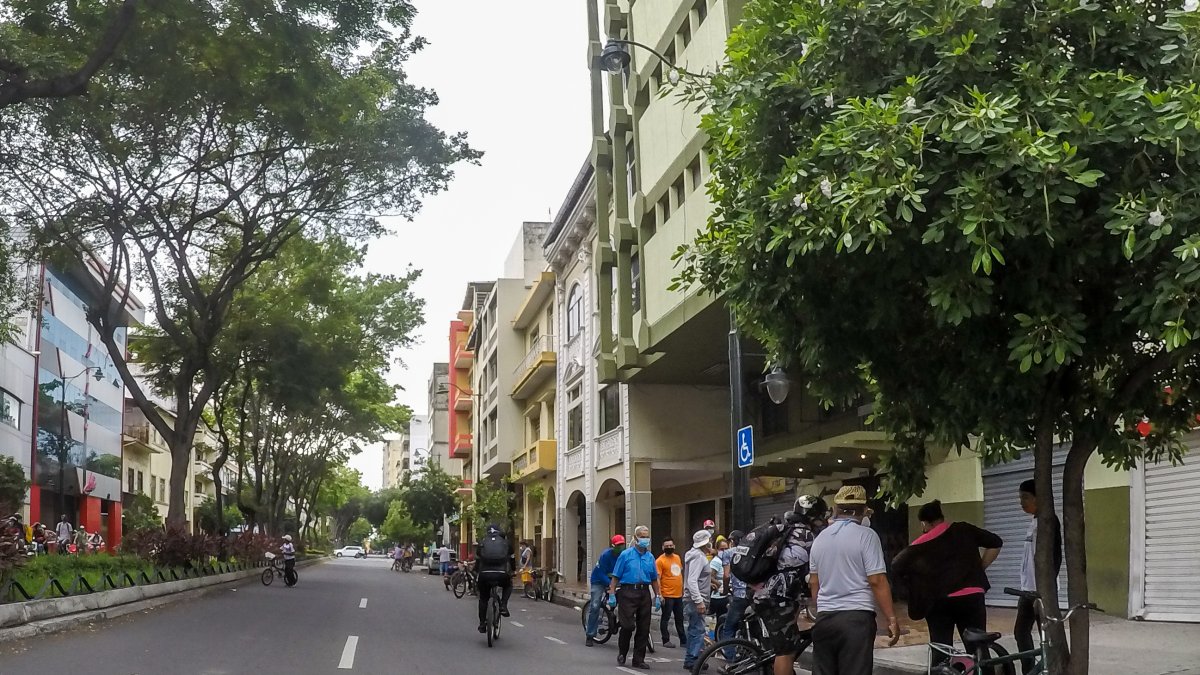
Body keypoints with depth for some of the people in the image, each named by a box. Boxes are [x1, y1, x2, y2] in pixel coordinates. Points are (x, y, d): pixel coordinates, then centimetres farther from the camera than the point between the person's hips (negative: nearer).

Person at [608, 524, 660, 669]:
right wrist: (612, 594, -8)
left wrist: (657, 596, 12)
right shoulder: (626, 555, 1)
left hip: (644, 593, 5)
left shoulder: (650, 557, 13)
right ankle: (622, 653, 15)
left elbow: (654, 579, 18)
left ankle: (639, 659, 14)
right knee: (628, 625, -10)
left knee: (643, 628, 4)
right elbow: (616, 576, -1)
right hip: (628, 593, -4)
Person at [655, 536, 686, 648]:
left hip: (678, 594, 7)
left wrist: (683, 589, 21)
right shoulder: (660, 560, -11)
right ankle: (666, 641, 8)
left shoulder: (677, 558, 11)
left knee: (680, 619, 15)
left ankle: (683, 640, 22)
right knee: (665, 618, 1)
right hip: (667, 595, -7)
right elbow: (657, 579, -14)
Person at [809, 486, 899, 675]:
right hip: (857, 617, -5)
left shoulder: (820, 538, 12)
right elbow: (877, 581, -12)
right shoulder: (866, 536, -6)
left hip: (824, 617, 5)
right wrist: (891, 618, -7)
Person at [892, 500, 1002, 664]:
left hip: (939, 601, -1)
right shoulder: (964, 530, 7)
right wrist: (980, 567, 15)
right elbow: (996, 543, 12)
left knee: (941, 651, 6)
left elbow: (896, 568, 0)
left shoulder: (921, 545, 1)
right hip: (972, 597, 1)